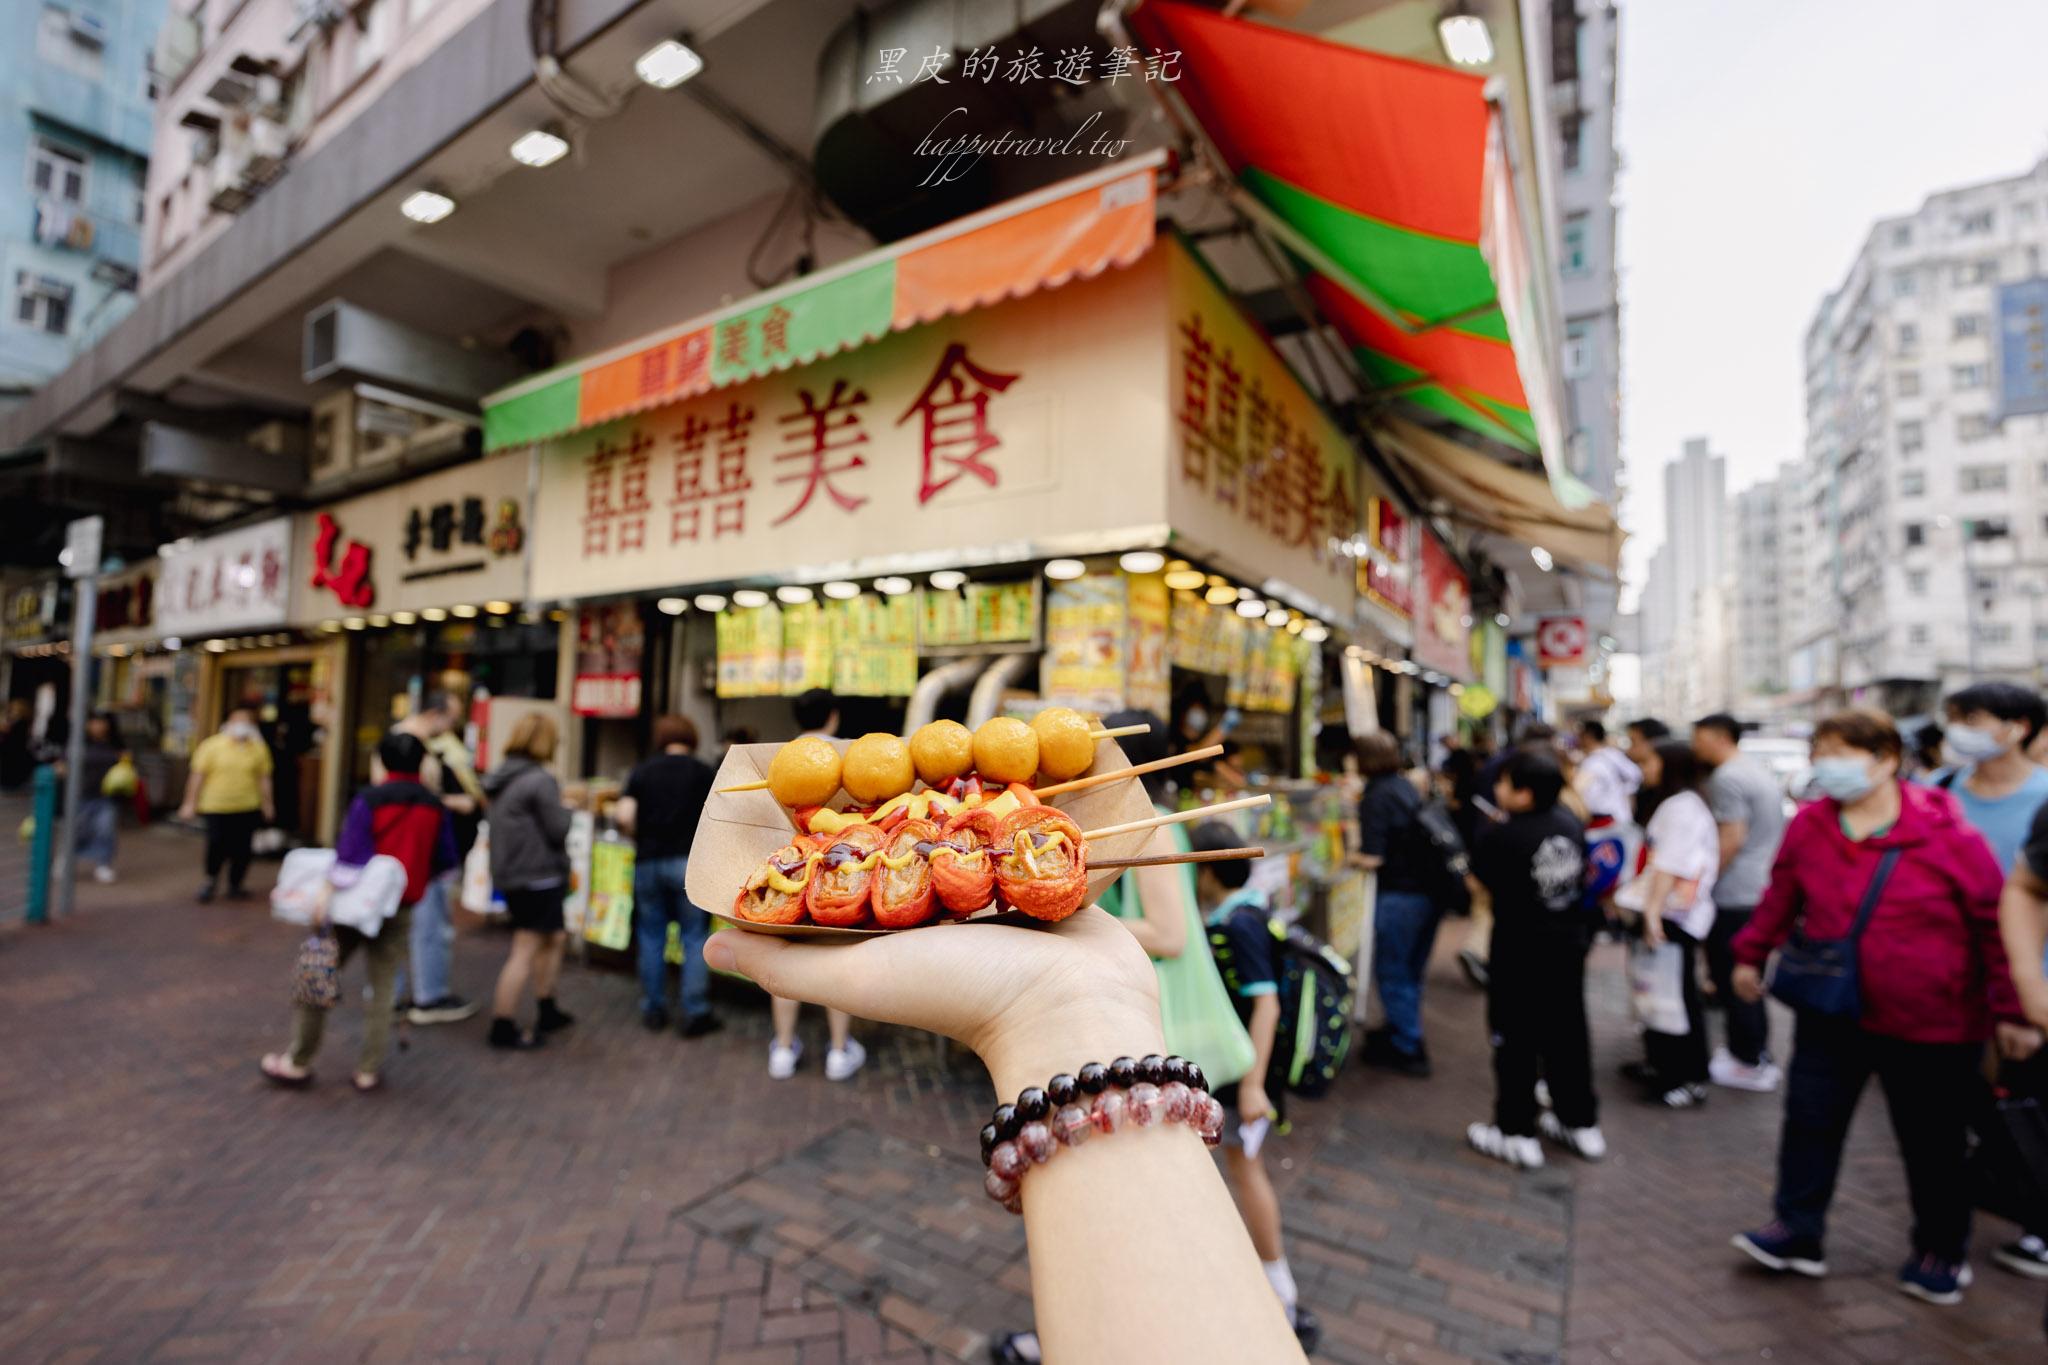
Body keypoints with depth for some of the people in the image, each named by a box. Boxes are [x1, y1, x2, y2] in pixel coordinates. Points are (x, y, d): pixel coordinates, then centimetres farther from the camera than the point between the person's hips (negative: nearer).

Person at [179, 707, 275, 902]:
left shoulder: (259, 748, 4)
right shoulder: (211, 745, -3)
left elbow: (263, 778, 8)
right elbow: (198, 775, -2)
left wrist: (267, 805, 10)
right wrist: (190, 803, -3)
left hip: (247, 808, 2)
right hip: (216, 807, -2)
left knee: (241, 850, 5)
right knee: (216, 846, -3)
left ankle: (235, 886, 21)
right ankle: (211, 879, 25)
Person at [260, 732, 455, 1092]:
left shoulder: (369, 800, -11)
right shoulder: (434, 807, -1)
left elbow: (350, 852, -20)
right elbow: (443, 862, 5)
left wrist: (326, 893, -17)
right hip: (400, 911, 3)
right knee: (383, 989, 10)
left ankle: (298, 1063, 21)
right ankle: (370, 1070, 15)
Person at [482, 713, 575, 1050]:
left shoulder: (502, 778, 8)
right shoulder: (540, 780, -19)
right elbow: (558, 829, -17)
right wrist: (565, 810, 3)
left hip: (509, 876, 9)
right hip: (539, 876, -9)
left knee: (553, 938, 21)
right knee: (525, 952, -1)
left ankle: (547, 1012, 31)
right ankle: (502, 1028, 6)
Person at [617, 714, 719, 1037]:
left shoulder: (642, 772, 7)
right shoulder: (700, 771, 1)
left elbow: (624, 815, -3)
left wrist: (642, 837, 14)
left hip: (647, 862, 3)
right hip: (687, 861, -3)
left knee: (651, 937, 13)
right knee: (694, 937, 4)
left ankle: (653, 1010, 21)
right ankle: (695, 1013, 6)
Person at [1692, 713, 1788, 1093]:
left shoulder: (1727, 778, -16)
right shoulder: (1761, 775, 15)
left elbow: (1732, 839, -20)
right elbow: (1773, 835, 20)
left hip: (1734, 895, -9)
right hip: (1761, 890, 9)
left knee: (1731, 980, 1)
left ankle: (1749, 1063, 9)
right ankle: (1758, 1055, 27)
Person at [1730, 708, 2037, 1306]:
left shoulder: (1948, 836, -14)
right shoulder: (1810, 824, -5)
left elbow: (1995, 924, -7)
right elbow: (1781, 896, 6)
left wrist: (2012, 1010, -6)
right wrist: (1751, 955, 8)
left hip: (1931, 1025, -2)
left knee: (1933, 1144, 14)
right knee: (1810, 1121, 7)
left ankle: (1941, 1251, 36)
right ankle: (1798, 1232, 21)